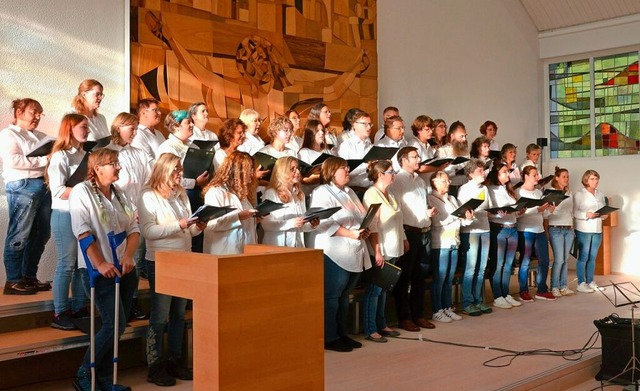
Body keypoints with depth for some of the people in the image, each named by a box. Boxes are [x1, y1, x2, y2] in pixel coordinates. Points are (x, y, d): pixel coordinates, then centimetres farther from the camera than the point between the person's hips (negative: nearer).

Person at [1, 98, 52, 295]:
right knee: (19, 235, -3)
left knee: (41, 234, 10)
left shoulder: (40, 136, 22)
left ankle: (29, 276, 22)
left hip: (43, 186, 8)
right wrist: (44, 160, -15)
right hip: (22, 187, -8)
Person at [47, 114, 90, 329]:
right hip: (65, 215, -7)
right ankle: (60, 314, 9)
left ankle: (79, 309, 20)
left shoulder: (84, 155, 13)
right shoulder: (60, 156, -10)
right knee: (67, 265, -1)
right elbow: (58, 191, -18)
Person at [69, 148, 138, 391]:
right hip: (100, 271, -6)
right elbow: (83, 232, -15)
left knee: (117, 325, 8)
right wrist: (100, 264, -20)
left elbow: (133, 229, 9)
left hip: (124, 269, 7)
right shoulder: (82, 192, -6)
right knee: (115, 324, -12)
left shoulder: (119, 194, 13)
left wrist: (128, 256, -9)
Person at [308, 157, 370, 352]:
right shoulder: (322, 193, -9)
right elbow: (325, 223, -20)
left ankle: (342, 334, 21)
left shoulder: (349, 192, 19)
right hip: (334, 254, -8)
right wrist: (351, 234, -21)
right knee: (331, 296, -3)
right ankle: (329, 338, 4)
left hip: (354, 253, 9)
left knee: (344, 296, 13)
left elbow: (362, 217, 20)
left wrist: (364, 230, -1)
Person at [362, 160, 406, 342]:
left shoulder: (389, 194, 14)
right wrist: (377, 252, -22)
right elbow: (372, 226, -19)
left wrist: (404, 240, 15)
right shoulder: (372, 194, -13)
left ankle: (381, 325, 23)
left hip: (392, 250, 9)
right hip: (379, 251, -9)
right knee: (374, 289, -3)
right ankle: (370, 330, 3)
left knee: (383, 288, 15)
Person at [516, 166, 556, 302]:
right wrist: (538, 209, -23)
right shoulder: (519, 192, -5)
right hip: (525, 231, -6)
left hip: (540, 230, 6)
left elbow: (543, 215, 16)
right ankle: (524, 292, 9)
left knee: (544, 261, 7)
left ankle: (542, 290, 18)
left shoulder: (539, 192, 14)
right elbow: (519, 213, -17)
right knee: (525, 262, 0)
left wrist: (549, 210, -5)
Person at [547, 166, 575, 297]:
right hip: (556, 229, -6)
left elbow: (571, 212, 19)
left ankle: (563, 286, 14)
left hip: (569, 229, 6)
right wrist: (546, 232, -13)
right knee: (559, 259, -9)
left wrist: (573, 229, 14)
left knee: (565, 259, 7)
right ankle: (554, 287, 1)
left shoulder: (569, 193, 14)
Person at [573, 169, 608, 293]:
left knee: (592, 257, 12)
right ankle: (581, 283, 6)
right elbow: (574, 212, -11)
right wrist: (587, 215, -23)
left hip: (597, 230, 6)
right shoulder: (579, 194, -5)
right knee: (583, 257, -1)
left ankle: (590, 282, 21)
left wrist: (605, 215, -7)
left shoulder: (600, 194, 12)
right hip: (583, 230, -5)